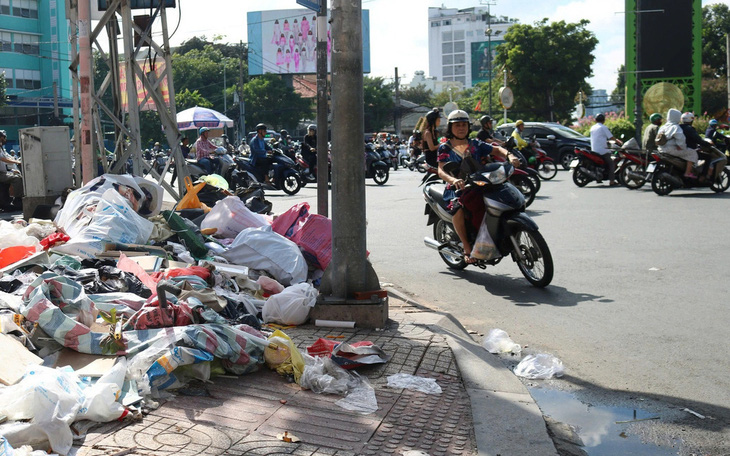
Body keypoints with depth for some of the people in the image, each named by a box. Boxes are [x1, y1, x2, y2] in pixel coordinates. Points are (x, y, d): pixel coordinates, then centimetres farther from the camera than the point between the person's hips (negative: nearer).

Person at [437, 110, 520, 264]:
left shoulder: (475, 145, 16)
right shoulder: (445, 148, 6)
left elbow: (496, 149, 7)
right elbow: (441, 170, -9)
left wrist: (509, 155, -16)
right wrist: (453, 179, -31)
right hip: (455, 188, -3)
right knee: (457, 207, -36)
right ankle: (467, 249, -22)